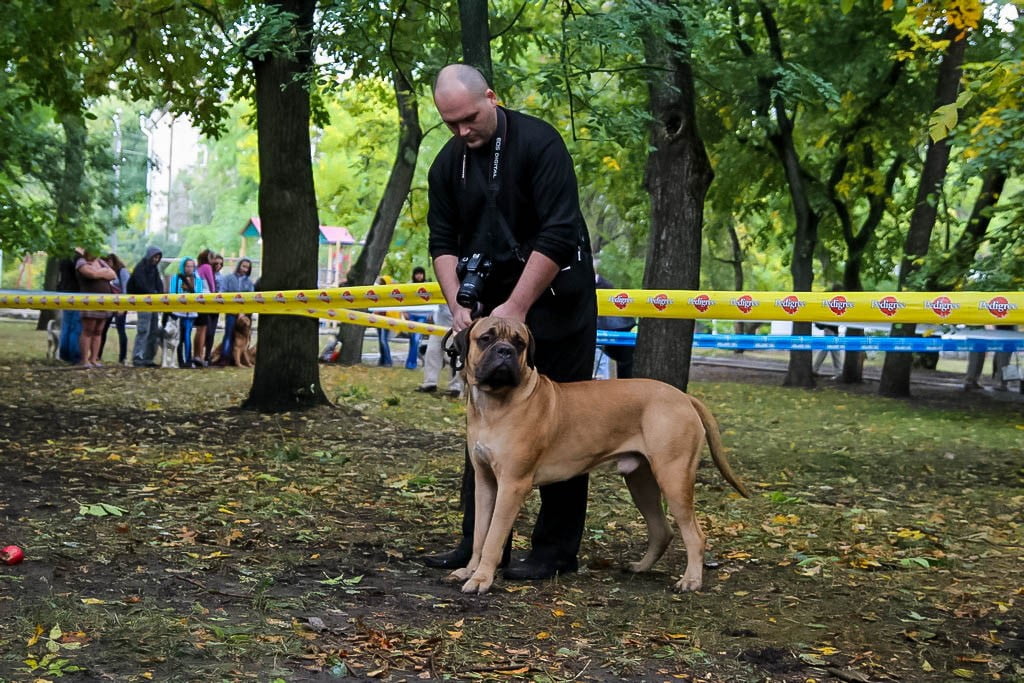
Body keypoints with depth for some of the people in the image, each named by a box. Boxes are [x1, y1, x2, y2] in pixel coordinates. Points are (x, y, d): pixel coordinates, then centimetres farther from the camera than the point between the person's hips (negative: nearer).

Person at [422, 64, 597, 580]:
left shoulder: (538, 142, -16)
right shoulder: (448, 164, 2)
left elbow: (558, 234, -22)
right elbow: (443, 242, 4)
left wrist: (516, 308, -23)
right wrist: (459, 304, -12)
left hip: (554, 303, -6)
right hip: (492, 306, 6)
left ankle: (555, 550, 6)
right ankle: (479, 541, 14)